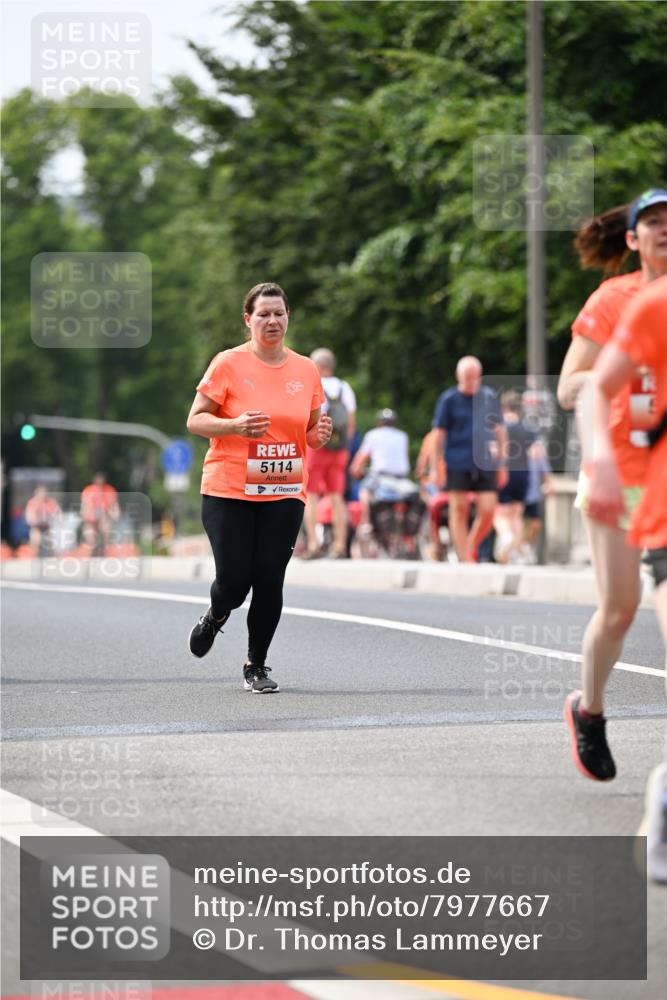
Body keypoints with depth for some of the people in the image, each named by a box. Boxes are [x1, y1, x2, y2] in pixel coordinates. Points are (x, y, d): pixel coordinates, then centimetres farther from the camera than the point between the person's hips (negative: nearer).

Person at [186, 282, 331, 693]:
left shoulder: (306, 370, 7)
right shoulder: (229, 363, -4)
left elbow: (311, 433, 17)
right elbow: (195, 420, -4)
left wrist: (320, 434, -6)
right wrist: (235, 426, -21)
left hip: (285, 494, 3)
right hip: (229, 492, -3)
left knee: (269, 580, -4)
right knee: (234, 580, -8)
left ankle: (257, 665, 13)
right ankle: (216, 617, 29)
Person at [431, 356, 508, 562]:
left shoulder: (489, 397, 7)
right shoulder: (449, 399, 1)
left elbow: (500, 431, 14)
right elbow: (439, 433, 3)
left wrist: (502, 463, 13)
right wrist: (436, 466, 0)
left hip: (485, 464, 2)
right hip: (457, 465, -2)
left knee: (487, 511, -5)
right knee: (459, 511, 0)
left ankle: (472, 546, 20)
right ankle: (465, 558, 7)